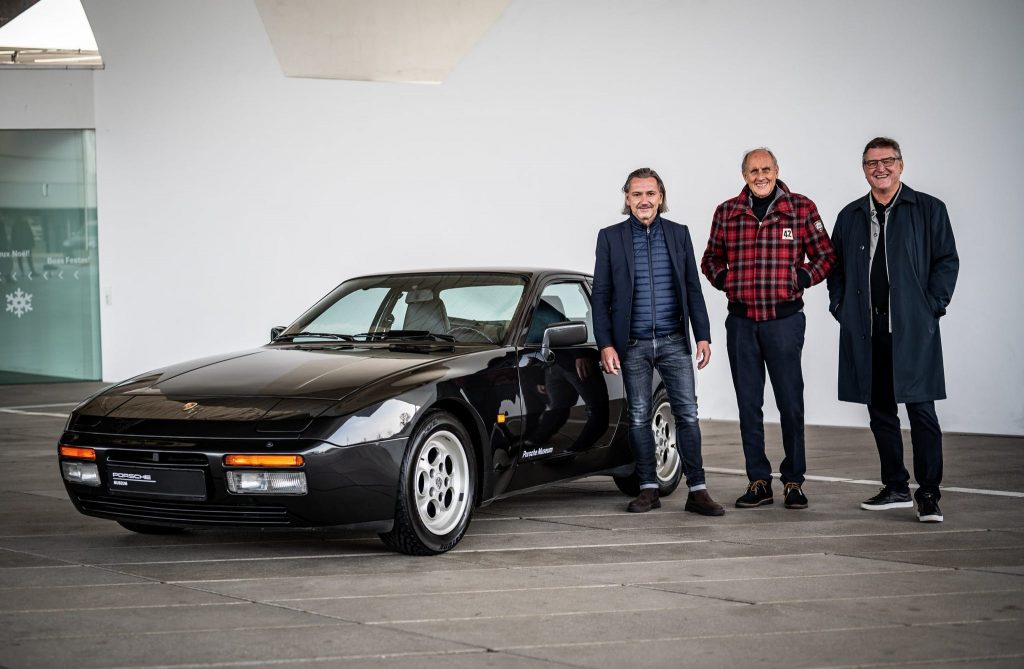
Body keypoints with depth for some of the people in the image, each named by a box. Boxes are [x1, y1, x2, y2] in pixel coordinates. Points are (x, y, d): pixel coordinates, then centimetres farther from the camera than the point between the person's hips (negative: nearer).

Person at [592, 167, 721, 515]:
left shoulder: (678, 234, 6)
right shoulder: (610, 237, 1)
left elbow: (693, 289, 8)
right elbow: (600, 295, 0)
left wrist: (703, 337, 1)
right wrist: (606, 344, -7)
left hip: (673, 341, 1)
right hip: (633, 344, -1)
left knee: (687, 414, -3)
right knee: (639, 417, 5)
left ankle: (697, 490, -1)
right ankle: (649, 489, 14)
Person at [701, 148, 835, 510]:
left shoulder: (801, 208, 1)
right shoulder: (726, 212, 8)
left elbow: (825, 255, 7)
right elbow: (711, 258, 20)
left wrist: (801, 279, -7)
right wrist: (724, 281, 2)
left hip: (784, 318, -3)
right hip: (740, 320, 3)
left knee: (790, 402, 0)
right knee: (748, 404, 6)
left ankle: (793, 481, 10)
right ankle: (759, 482, 14)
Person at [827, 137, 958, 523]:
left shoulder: (929, 210, 4)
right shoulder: (850, 216, 14)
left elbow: (947, 260, 2)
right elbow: (836, 267, 19)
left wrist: (932, 306, -6)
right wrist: (840, 307, 6)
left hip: (912, 329, -4)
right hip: (865, 329, 4)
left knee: (921, 410, -6)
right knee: (879, 410, 8)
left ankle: (928, 494, -1)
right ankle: (896, 488, 19)